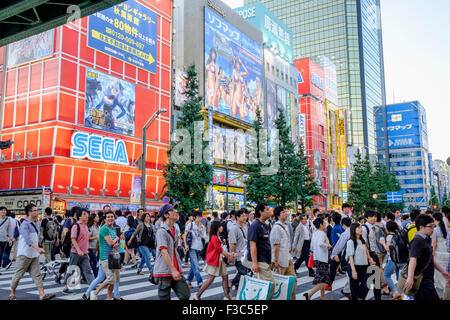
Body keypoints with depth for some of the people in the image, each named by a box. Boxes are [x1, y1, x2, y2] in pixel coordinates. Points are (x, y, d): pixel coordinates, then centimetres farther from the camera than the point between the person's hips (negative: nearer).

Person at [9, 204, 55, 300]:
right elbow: (27, 239, -29)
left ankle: (42, 294, -5)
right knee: (18, 274, 5)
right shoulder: (25, 224, -15)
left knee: (37, 274, 0)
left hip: (34, 254, 7)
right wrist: (38, 248, -39)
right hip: (24, 254, -7)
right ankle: (12, 294, 22)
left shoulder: (37, 222, 10)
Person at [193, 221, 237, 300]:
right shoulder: (214, 237, -18)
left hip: (219, 260, 10)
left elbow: (220, 250, 11)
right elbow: (219, 250, -17)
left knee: (225, 276, 8)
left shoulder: (216, 237, 12)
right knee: (210, 279, -6)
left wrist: (230, 254, 3)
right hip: (214, 260, -10)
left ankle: (227, 297, 14)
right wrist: (229, 255, -8)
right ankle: (197, 296, 2)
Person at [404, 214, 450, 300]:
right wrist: (410, 277, -41)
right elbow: (412, 259, -30)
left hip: (427, 279, 10)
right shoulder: (418, 241, -17)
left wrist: (442, 271, 31)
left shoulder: (426, 240, 16)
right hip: (422, 281, -10)